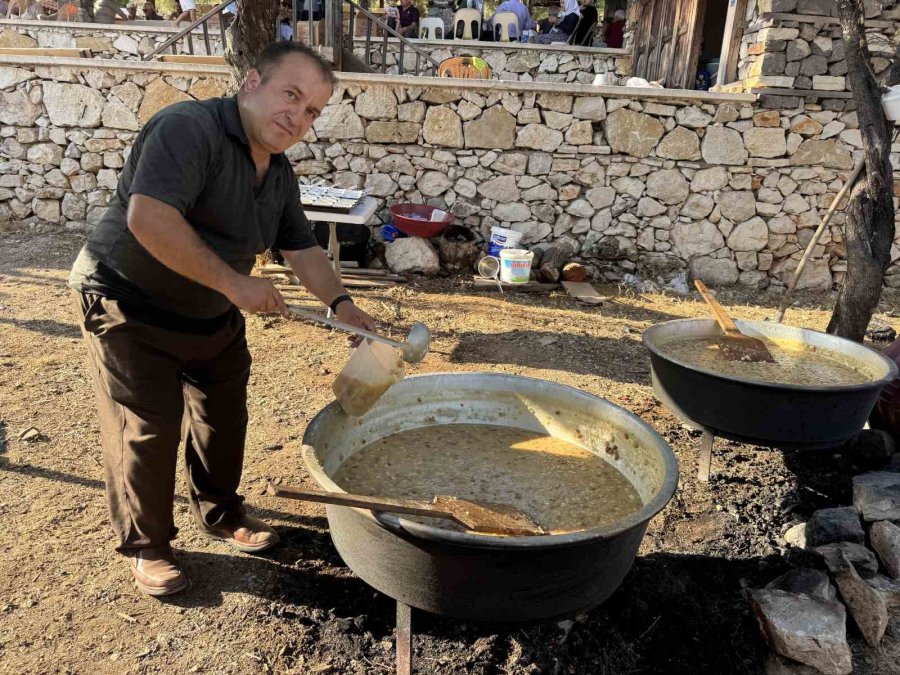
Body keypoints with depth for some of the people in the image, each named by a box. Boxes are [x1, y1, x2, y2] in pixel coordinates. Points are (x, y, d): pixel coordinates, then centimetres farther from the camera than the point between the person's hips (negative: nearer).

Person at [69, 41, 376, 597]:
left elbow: (303, 249, 5)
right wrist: (235, 284, -35)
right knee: (148, 431, -1)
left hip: (214, 317, 8)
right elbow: (148, 220, -38)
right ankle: (146, 545, 21)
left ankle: (221, 515, 38)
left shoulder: (280, 173, 2)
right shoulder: (189, 130, -26)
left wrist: (340, 302, -12)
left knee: (225, 419, 15)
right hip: (131, 309, -8)